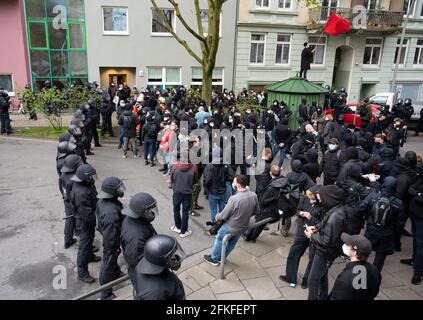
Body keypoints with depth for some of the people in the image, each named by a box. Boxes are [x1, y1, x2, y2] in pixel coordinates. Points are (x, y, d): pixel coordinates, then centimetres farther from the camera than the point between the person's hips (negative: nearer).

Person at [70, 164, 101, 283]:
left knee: (90, 239, 30)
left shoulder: (86, 185, -6)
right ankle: (82, 273, 16)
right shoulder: (80, 193, -36)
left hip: (90, 219, 10)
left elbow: (94, 200, 11)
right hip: (85, 223, -10)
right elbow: (87, 215, -33)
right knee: (84, 246, 3)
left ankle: (90, 256, 54)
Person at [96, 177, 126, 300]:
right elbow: (110, 236, -34)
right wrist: (113, 250, -19)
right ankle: (106, 295, 34)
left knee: (113, 259, 34)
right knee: (108, 266, 12)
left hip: (109, 237, 9)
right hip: (111, 243, -9)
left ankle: (116, 273, 62)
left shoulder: (102, 200, -13)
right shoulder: (111, 213, -43)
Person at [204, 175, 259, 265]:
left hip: (230, 228, -5)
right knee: (232, 243, 28)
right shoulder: (254, 196, -16)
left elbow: (223, 216, -23)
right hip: (243, 227, 5)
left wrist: (217, 217, -1)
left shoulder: (234, 199, -34)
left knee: (219, 240, 22)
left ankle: (214, 259, 41)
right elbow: (257, 211, 1)